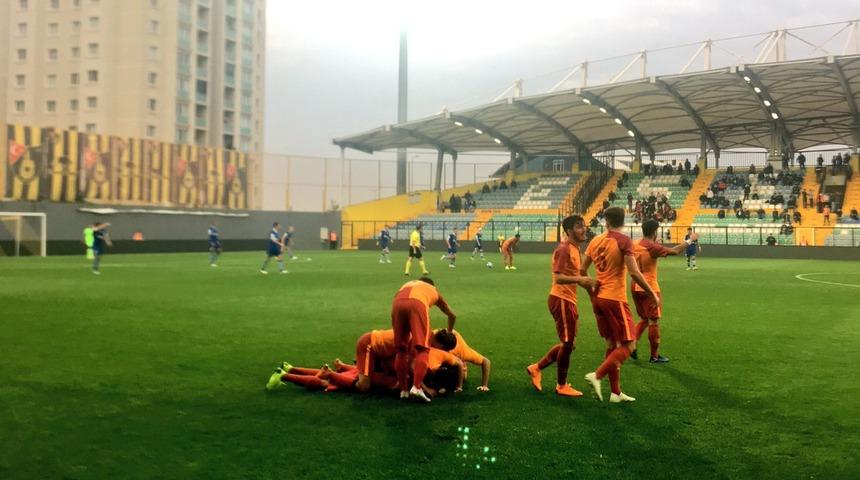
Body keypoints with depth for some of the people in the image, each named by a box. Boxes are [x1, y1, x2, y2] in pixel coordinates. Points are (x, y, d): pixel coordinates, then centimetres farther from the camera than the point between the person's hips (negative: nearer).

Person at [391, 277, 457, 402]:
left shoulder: (407, 284, 46)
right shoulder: (434, 291, 41)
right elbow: (452, 316, 50)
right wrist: (449, 333, 68)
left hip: (397, 303, 3)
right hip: (418, 304, -2)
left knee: (401, 350, 12)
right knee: (422, 349, -1)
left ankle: (403, 390, 11)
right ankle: (416, 387, -17)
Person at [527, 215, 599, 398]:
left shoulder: (575, 249, 14)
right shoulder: (564, 249, -16)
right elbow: (558, 277, -25)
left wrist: (586, 283, 11)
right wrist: (579, 279, -38)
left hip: (568, 300, 10)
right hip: (561, 299, -10)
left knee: (568, 343, 16)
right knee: (567, 344, -1)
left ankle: (536, 368, 25)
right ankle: (562, 386, 13)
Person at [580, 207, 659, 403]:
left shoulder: (595, 241, 7)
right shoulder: (624, 241, -10)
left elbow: (582, 271, 11)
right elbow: (634, 272, -18)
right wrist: (653, 294, -8)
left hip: (598, 298, 7)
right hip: (615, 299, -7)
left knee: (612, 344, 15)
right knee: (628, 346, 1)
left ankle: (616, 392, 17)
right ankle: (597, 375, -15)